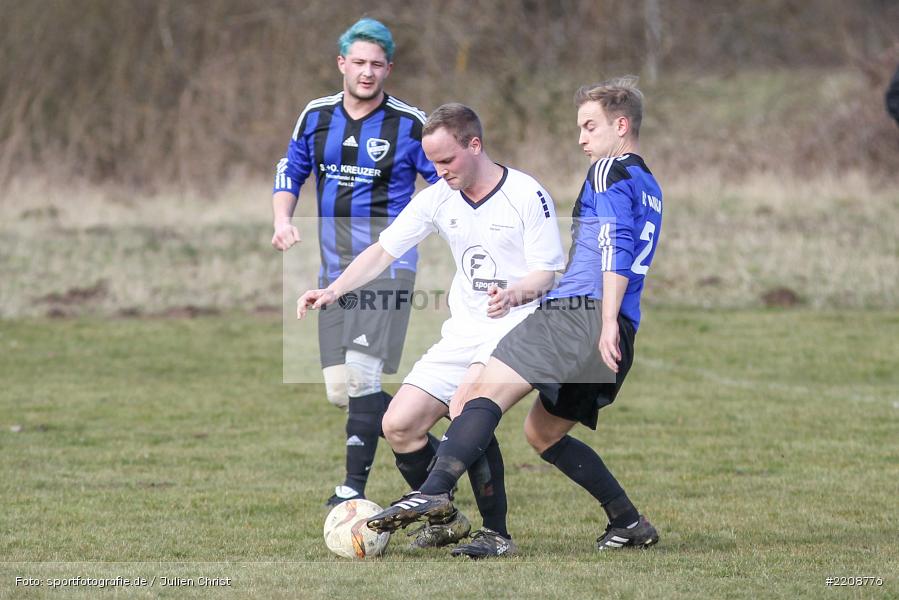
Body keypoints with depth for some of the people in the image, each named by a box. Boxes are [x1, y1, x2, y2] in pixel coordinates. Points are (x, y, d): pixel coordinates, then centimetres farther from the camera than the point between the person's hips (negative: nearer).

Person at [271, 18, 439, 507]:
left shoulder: (410, 124, -6)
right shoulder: (316, 116, 6)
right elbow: (290, 170, 18)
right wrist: (282, 218, 0)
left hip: (388, 262, -5)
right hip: (335, 267, 5)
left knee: (362, 372, -19)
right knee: (339, 388, 2)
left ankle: (355, 485, -13)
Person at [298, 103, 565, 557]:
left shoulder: (528, 196, -10)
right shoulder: (437, 199, 6)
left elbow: (547, 273, -10)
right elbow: (383, 250, 6)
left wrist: (515, 294, -32)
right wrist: (333, 291, -8)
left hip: (516, 327, -7)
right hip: (462, 333, 7)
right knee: (398, 426, -2)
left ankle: (497, 534, -21)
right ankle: (444, 521, 19)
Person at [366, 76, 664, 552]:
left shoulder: (611, 172, 0)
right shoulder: (648, 187, 27)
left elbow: (616, 249, -14)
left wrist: (607, 322, -22)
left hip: (580, 312, -9)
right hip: (616, 337, 9)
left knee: (487, 388, -21)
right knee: (542, 432, 21)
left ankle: (434, 491, -41)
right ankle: (629, 524, 18)